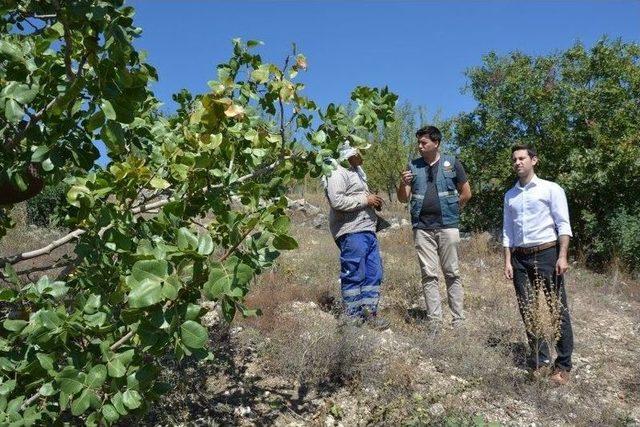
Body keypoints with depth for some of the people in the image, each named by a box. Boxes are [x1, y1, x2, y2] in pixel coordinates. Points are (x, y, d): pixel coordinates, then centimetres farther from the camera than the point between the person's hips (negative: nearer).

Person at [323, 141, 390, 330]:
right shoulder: (337, 173, -10)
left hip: (368, 230, 10)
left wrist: (373, 201, 12)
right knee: (354, 276, -2)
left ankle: (369, 312, 20)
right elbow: (336, 201, -23)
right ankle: (353, 318, 9)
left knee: (374, 274, 10)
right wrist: (365, 199, -15)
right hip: (351, 232, -10)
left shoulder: (357, 171, 22)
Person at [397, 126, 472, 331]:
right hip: (422, 228, 2)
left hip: (447, 227, -2)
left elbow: (466, 193, 7)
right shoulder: (413, 166, 11)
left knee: (452, 273, 3)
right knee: (429, 275, 2)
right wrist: (404, 183, -10)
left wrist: (451, 210, 7)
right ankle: (434, 321, 6)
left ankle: (458, 320, 8)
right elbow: (403, 199, 9)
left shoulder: (451, 163, 3)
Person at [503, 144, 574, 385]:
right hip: (520, 258, 5)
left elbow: (563, 224, -5)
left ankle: (563, 365, 4)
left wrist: (562, 256, -15)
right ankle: (539, 361, 14)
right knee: (528, 311, 5)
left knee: (558, 309, -3)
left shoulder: (550, 189, 1)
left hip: (546, 253, -4)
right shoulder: (510, 196, 14)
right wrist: (507, 261, 6)